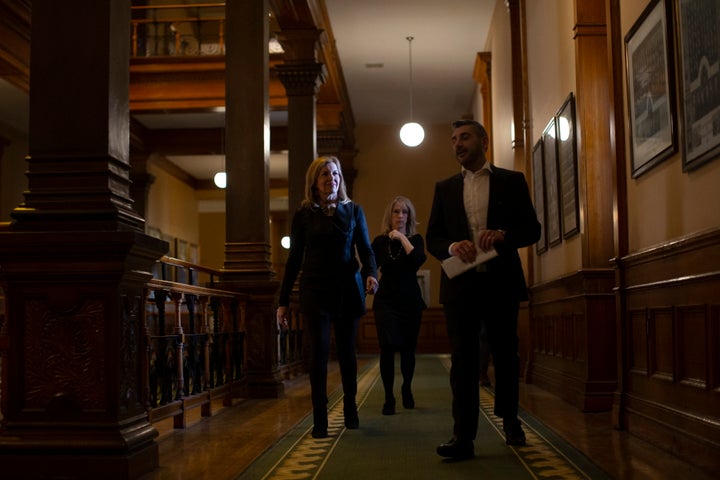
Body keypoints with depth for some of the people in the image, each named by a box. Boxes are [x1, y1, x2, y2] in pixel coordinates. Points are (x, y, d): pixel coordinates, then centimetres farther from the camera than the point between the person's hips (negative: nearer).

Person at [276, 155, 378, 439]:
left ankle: (350, 412, 24)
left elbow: (366, 250, 6)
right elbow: (294, 258, 5)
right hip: (316, 291, -1)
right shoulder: (304, 214, 3)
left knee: (347, 351, 9)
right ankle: (320, 421, -1)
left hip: (348, 290, 1)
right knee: (319, 352, -7)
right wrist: (283, 301, 2)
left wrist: (371, 274, -17)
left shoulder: (353, 210, 6)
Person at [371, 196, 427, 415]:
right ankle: (389, 398, -1)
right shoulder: (380, 241, 2)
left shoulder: (415, 239, 0)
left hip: (410, 300, 0)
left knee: (407, 349, 7)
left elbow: (419, 261, -19)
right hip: (386, 301, 0)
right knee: (388, 347, -12)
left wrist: (402, 238, -19)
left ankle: (407, 389, 33)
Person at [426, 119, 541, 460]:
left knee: (505, 355, 10)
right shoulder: (444, 188, 12)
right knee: (462, 360, -2)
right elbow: (432, 239, 9)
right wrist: (452, 246, -13)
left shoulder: (512, 181, 7)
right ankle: (463, 437, -2)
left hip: (501, 282, -1)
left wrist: (503, 234, -17)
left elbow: (532, 229, 3)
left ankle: (510, 421, 29)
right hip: (460, 284, 1)